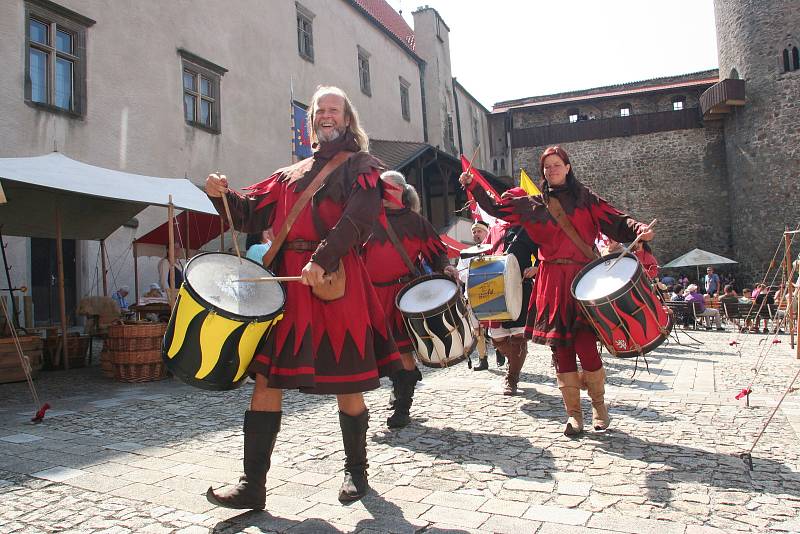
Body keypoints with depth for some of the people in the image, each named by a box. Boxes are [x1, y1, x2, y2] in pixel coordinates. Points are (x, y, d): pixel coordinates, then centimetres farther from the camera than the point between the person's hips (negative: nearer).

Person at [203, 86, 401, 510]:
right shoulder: (289, 175, 23)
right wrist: (223, 197, -1)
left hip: (336, 281, -4)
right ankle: (253, 484, 9)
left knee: (347, 384, 3)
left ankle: (356, 471, 24)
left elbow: (358, 217, -11)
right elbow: (251, 218, 19)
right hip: (285, 283, 5)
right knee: (266, 378, 0)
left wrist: (322, 259, -25)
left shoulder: (361, 167, 8)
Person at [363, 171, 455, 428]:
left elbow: (435, 250, 7)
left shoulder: (415, 221, 8)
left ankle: (402, 408, 7)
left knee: (403, 349, -4)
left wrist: (445, 267, -12)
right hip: (376, 294, 3)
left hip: (406, 293, -3)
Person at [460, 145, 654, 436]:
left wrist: (637, 229, -21)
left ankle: (599, 404, 17)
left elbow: (615, 220, -2)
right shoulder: (533, 204, 14)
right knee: (561, 349, 4)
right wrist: (473, 187, 9)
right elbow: (496, 208, 17)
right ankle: (573, 413, 16)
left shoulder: (585, 198, 7)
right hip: (551, 283, 3)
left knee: (585, 345, -9)